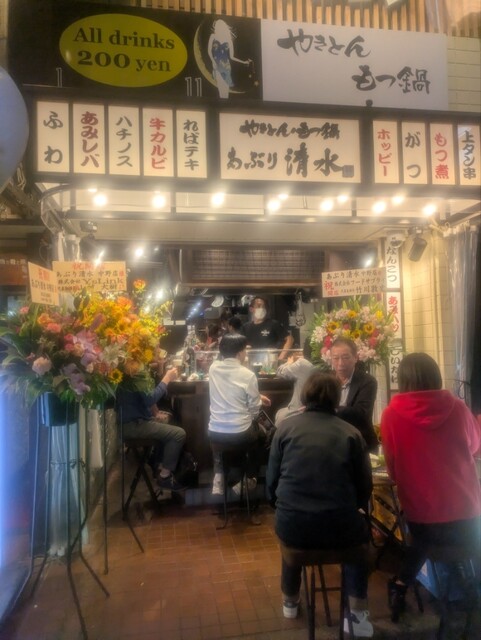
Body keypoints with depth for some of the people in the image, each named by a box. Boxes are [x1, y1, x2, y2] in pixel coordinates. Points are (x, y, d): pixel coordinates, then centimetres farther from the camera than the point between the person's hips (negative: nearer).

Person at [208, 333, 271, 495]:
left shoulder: (213, 368, -1)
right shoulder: (248, 375, -16)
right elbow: (254, 411, -8)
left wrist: (256, 396, 19)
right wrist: (258, 400, 14)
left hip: (214, 432, 4)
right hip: (240, 434, -3)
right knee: (259, 434, 29)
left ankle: (219, 477, 31)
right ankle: (249, 479, 33)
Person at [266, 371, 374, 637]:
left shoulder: (285, 427, -1)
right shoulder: (351, 433, -3)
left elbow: (272, 480, 4)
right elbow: (365, 488, 4)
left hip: (291, 526, 1)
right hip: (339, 528, -1)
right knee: (360, 531, 34)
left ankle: (290, 602, 56)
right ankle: (358, 613, 31)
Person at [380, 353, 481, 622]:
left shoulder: (391, 415, -10)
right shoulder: (458, 408, -7)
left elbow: (393, 469, 2)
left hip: (421, 515, 1)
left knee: (422, 540, 33)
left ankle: (400, 587, 25)